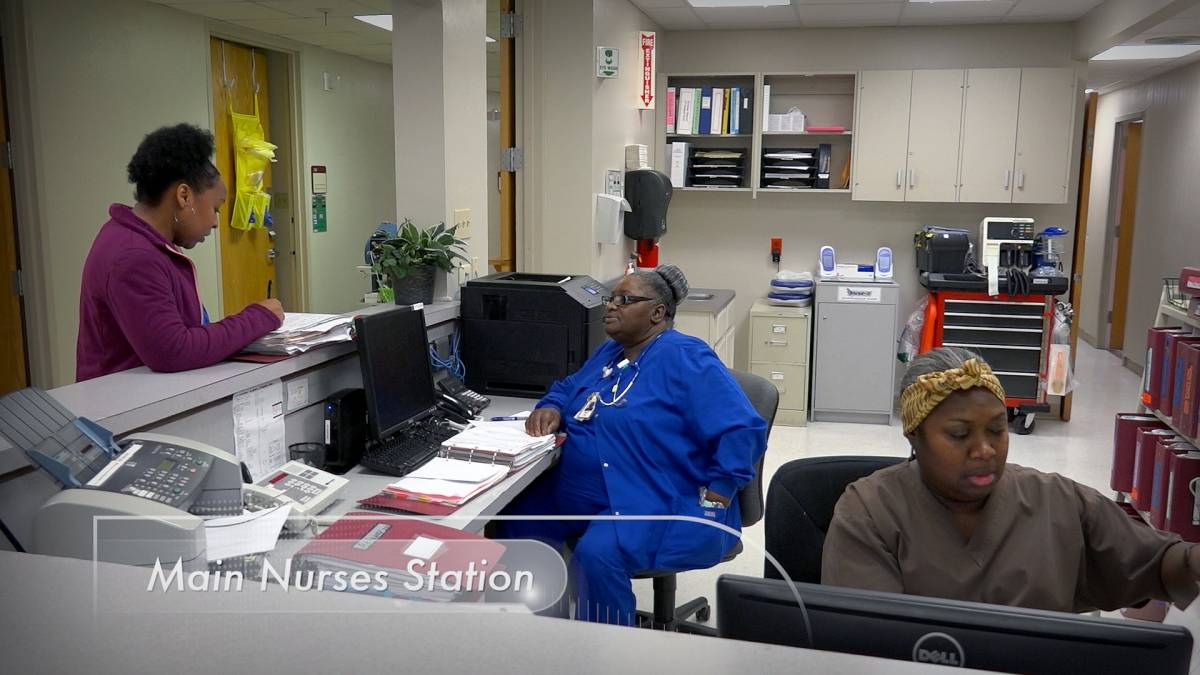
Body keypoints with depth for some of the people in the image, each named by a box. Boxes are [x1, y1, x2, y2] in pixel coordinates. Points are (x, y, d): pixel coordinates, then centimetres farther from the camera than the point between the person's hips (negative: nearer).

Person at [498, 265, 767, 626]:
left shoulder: (686, 358, -13)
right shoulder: (609, 352, 13)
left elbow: (743, 430, -19)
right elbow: (568, 388, 28)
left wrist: (711, 505, -21)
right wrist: (551, 409, 3)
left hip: (667, 509, -9)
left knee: (597, 554, -33)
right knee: (513, 519, -2)